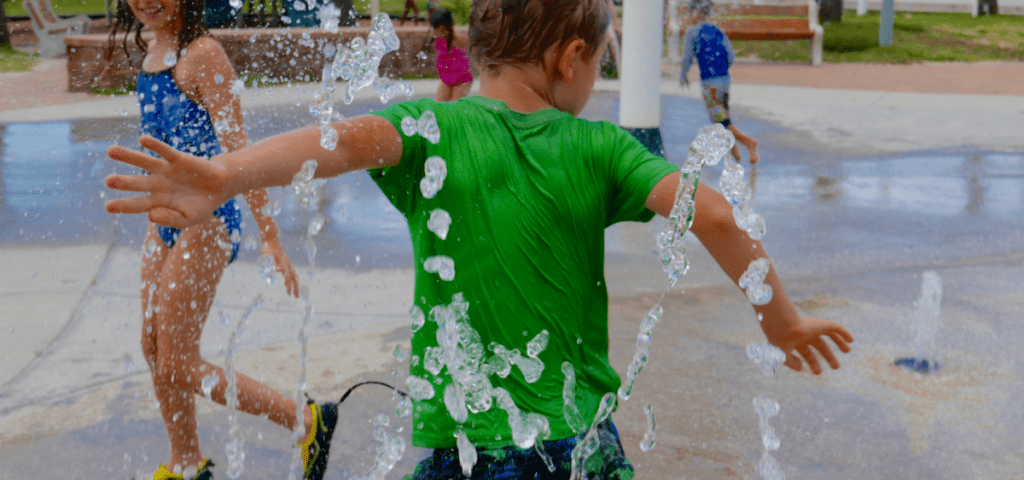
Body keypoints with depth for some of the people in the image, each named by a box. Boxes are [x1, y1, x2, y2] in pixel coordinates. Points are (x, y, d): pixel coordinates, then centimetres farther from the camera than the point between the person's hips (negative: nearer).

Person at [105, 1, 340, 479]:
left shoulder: (202, 53, -17)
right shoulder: (154, 49, 9)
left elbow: (237, 150, -20)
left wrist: (271, 240, -21)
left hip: (204, 223, -9)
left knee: (177, 366, -4)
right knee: (154, 349, 16)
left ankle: (308, 421, 6)